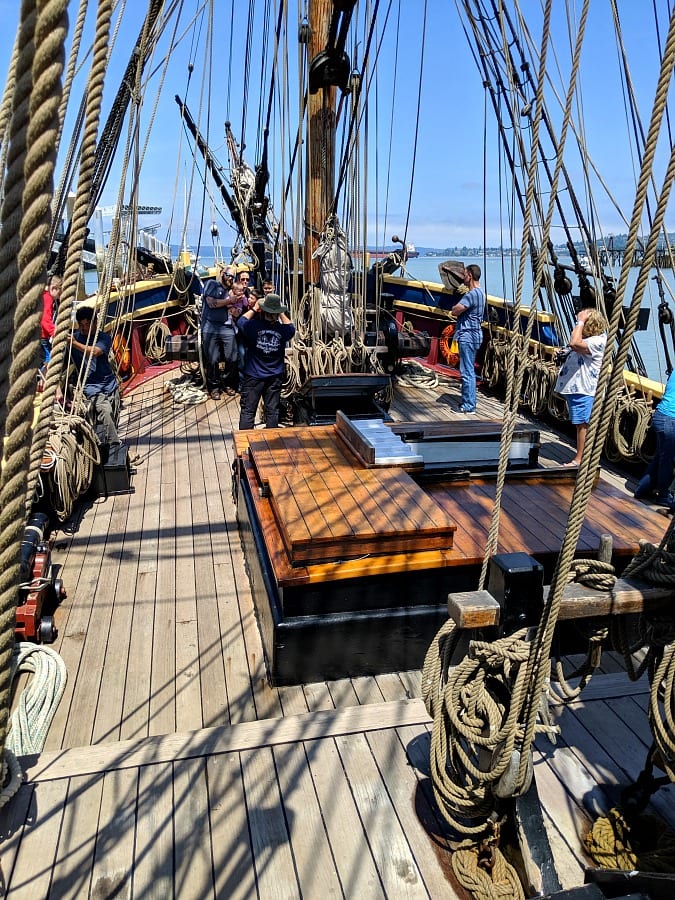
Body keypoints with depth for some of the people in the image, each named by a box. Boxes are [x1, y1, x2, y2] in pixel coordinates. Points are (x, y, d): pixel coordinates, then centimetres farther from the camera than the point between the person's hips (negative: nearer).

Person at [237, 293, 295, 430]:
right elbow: (291, 327, 16)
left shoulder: (254, 325, -16)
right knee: (272, 411, 9)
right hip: (275, 377, 2)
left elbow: (241, 321, 8)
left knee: (247, 411, 4)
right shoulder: (283, 330, -10)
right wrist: (282, 314, 13)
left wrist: (254, 309, 15)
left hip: (253, 377, -2)